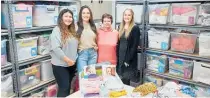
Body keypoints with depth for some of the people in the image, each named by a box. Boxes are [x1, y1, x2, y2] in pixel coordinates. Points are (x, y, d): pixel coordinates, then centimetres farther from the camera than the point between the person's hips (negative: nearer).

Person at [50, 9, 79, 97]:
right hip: (60, 65, -7)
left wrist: (74, 59, 6)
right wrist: (68, 60, -19)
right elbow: (56, 48, -22)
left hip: (72, 64, 7)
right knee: (64, 88, 0)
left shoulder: (72, 31, 10)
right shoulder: (57, 30, -12)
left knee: (68, 87, 18)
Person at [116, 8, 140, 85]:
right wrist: (117, 58, 4)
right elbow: (118, 44, 12)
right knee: (121, 81, 11)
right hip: (120, 58, 6)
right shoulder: (121, 28, 11)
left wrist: (128, 60, -16)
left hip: (129, 60, -6)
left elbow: (134, 46, -13)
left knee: (126, 82, 1)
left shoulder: (135, 28, -8)